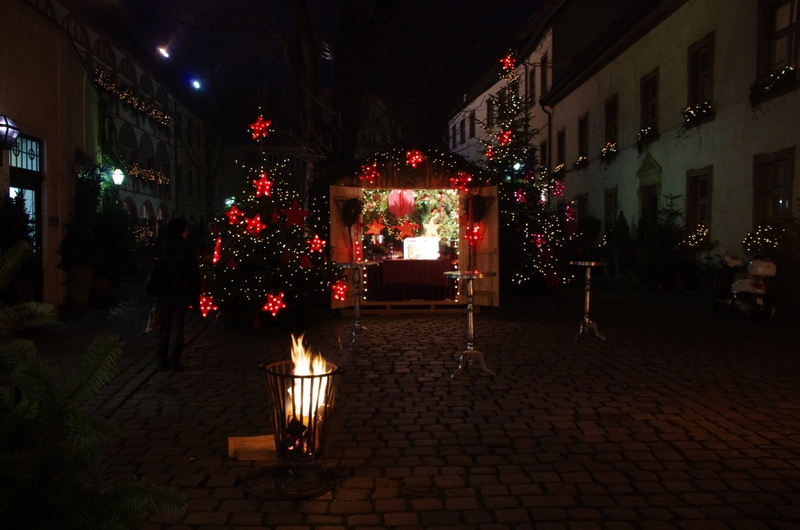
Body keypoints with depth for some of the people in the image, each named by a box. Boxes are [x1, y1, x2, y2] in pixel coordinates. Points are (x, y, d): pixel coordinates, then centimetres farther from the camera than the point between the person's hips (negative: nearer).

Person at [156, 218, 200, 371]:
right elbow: (194, 278, -8)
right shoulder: (187, 253, -10)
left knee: (164, 328, 10)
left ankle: (162, 362, 11)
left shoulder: (160, 251, 0)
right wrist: (195, 299, 0)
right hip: (181, 296, -3)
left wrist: (156, 294, 14)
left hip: (163, 296, 3)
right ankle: (174, 361, 8)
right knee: (177, 327, 6)